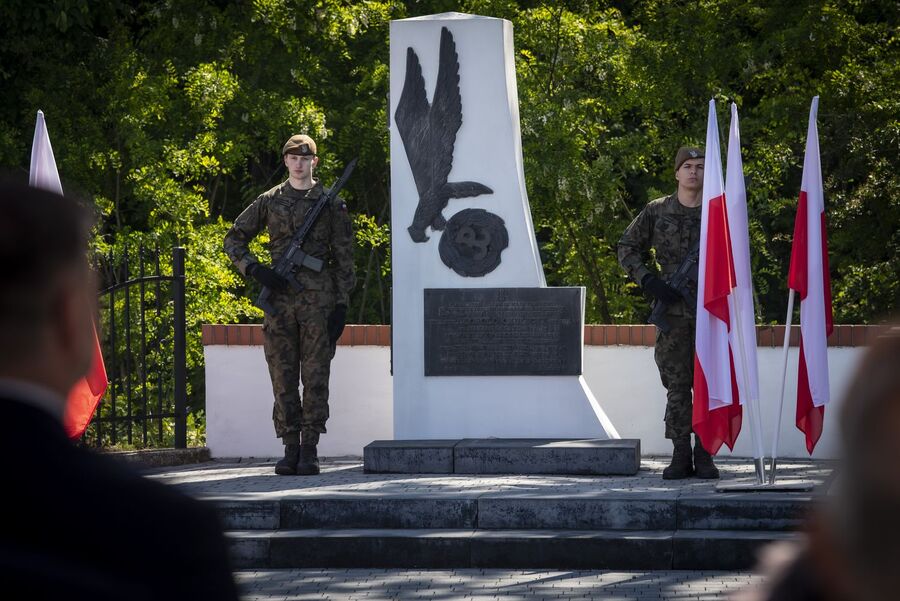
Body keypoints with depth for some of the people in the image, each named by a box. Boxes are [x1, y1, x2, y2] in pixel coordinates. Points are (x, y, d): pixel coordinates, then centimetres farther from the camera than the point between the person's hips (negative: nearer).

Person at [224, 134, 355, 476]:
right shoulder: (269, 201, 11)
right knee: (283, 378, 1)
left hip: (318, 299, -2)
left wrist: (342, 305, -3)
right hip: (279, 300, 2)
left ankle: (310, 450, -2)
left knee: (315, 377, -4)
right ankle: (290, 448, 5)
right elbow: (234, 239, 16)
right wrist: (254, 270, -2)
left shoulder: (331, 204, 6)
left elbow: (343, 258, 5)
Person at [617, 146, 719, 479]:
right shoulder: (657, 212, 6)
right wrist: (649, 281, -3)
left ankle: (704, 455, 6)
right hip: (672, 310, 0)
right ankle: (680, 455, 4)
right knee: (676, 385, 1)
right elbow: (627, 248, 10)